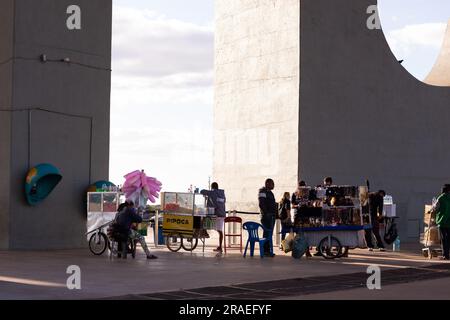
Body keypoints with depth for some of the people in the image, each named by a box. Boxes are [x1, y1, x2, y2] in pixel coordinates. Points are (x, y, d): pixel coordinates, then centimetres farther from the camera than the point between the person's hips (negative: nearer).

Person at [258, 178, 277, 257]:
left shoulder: (270, 192, 21)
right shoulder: (262, 191, -9)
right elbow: (261, 204, -18)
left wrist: (275, 213, 17)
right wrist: (266, 213, -22)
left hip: (272, 215, 10)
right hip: (267, 215, -10)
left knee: (270, 233, 10)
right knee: (267, 233, -10)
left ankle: (268, 250, 14)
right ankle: (265, 251, -9)